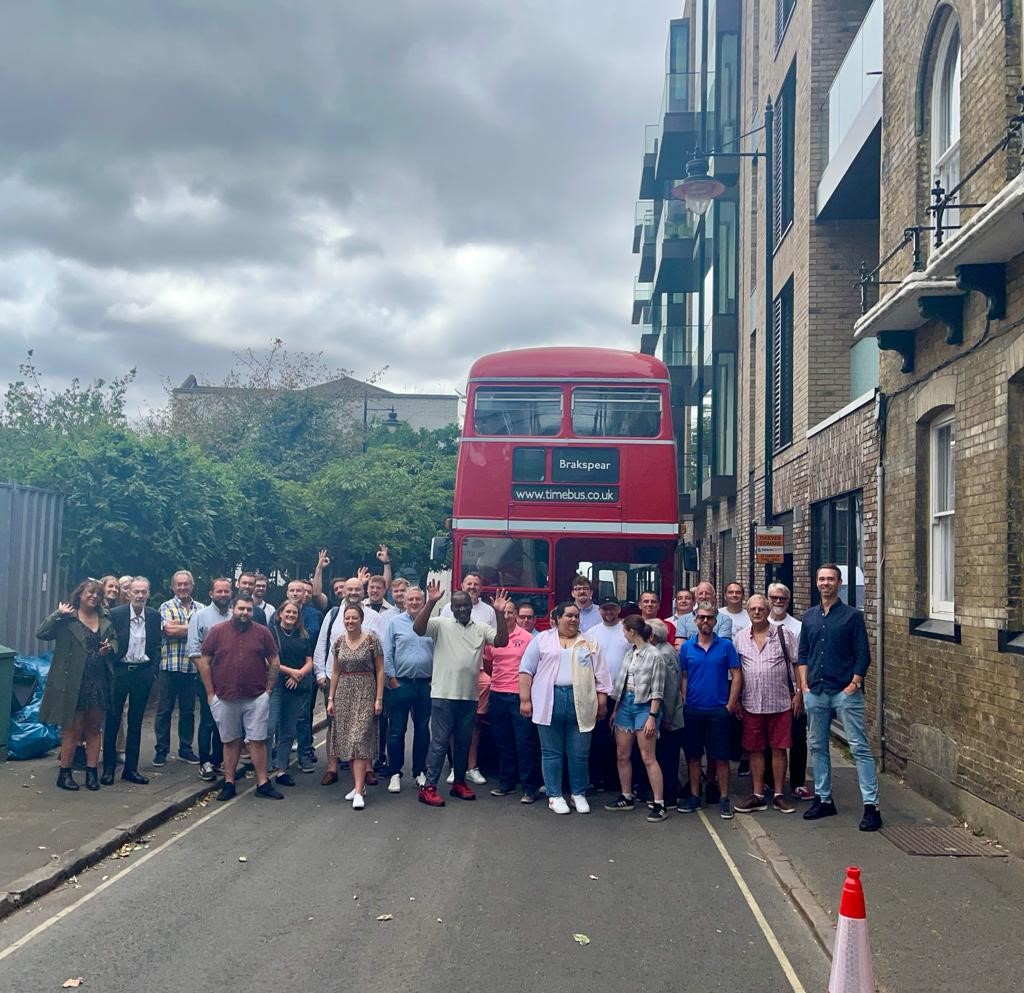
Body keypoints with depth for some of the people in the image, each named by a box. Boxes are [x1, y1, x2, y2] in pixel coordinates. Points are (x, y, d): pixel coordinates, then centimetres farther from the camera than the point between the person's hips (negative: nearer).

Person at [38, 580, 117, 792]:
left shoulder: (105, 619, 8)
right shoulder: (67, 618, -7)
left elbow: (114, 639, 18)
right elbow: (41, 633, -15)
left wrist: (110, 647, -3)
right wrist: (58, 614, -22)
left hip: (99, 683, 5)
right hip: (74, 683, -5)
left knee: (94, 729, 10)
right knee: (73, 730, 3)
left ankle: (91, 772, 18)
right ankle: (64, 773, 15)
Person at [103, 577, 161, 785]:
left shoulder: (154, 616, 2)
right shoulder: (115, 614, -7)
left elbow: (156, 646, 8)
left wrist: (153, 669, 0)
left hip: (143, 672, 3)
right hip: (119, 671, -3)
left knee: (135, 722, 10)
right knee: (112, 720, 3)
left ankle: (131, 768, 18)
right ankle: (108, 768, 12)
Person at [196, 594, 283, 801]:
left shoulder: (262, 632, 3)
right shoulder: (217, 631, 0)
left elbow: (274, 661, 7)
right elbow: (203, 661, 2)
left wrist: (269, 689, 2)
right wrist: (210, 693, -1)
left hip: (256, 698, 0)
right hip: (225, 698, 0)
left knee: (258, 740, 2)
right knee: (230, 741, 10)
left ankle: (263, 784, 8)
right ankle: (229, 783, 18)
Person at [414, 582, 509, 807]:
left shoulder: (481, 628, 9)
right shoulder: (441, 624, -2)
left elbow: (501, 641, -3)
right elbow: (418, 628, -18)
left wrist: (500, 614, -13)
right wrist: (431, 602, -28)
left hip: (469, 695, 4)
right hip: (443, 694, -4)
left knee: (464, 742, 13)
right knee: (439, 741, -3)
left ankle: (459, 783, 26)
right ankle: (429, 787, 2)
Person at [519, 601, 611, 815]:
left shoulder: (589, 644, 12)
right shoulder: (542, 639, 6)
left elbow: (600, 675, 11)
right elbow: (526, 670, 3)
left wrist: (602, 703, 5)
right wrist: (525, 700, -3)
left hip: (581, 703, 1)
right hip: (549, 702, -1)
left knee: (579, 753, 6)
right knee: (552, 752, 5)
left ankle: (578, 794, 20)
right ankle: (554, 795, 14)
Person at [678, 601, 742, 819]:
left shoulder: (726, 645, -1)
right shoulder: (686, 647, 4)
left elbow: (737, 676, -1)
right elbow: (683, 677, 9)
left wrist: (730, 706, -6)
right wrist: (685, 703, 0)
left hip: (718, 711, -2)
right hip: (692, 711, 2)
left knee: (721, 757, 1)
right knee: (693, 756, 9)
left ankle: (724, 798, 11)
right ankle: (694, 796, 20)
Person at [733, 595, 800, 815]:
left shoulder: (783, 634, 1)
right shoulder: (739, 637, 7)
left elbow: (796, 664, 2)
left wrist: (798, 693, -3)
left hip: (780, 703, -2)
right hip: (751, 704, 2)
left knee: (779, 749, 4)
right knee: (755, 750, 7)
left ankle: (779, 795, 14)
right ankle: (757, 796, 16)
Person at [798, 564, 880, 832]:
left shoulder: (852, 615, -2)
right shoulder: (809, 616, 11)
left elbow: (863, 654, -4)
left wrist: (854, 684, -11)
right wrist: (804, 684, 6)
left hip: (845, 692, -5)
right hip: (815, 692, 5)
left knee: (859, 748, -5)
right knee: (817, 746, 11)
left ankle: (871, 805, -4)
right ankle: (823, 799, 23)